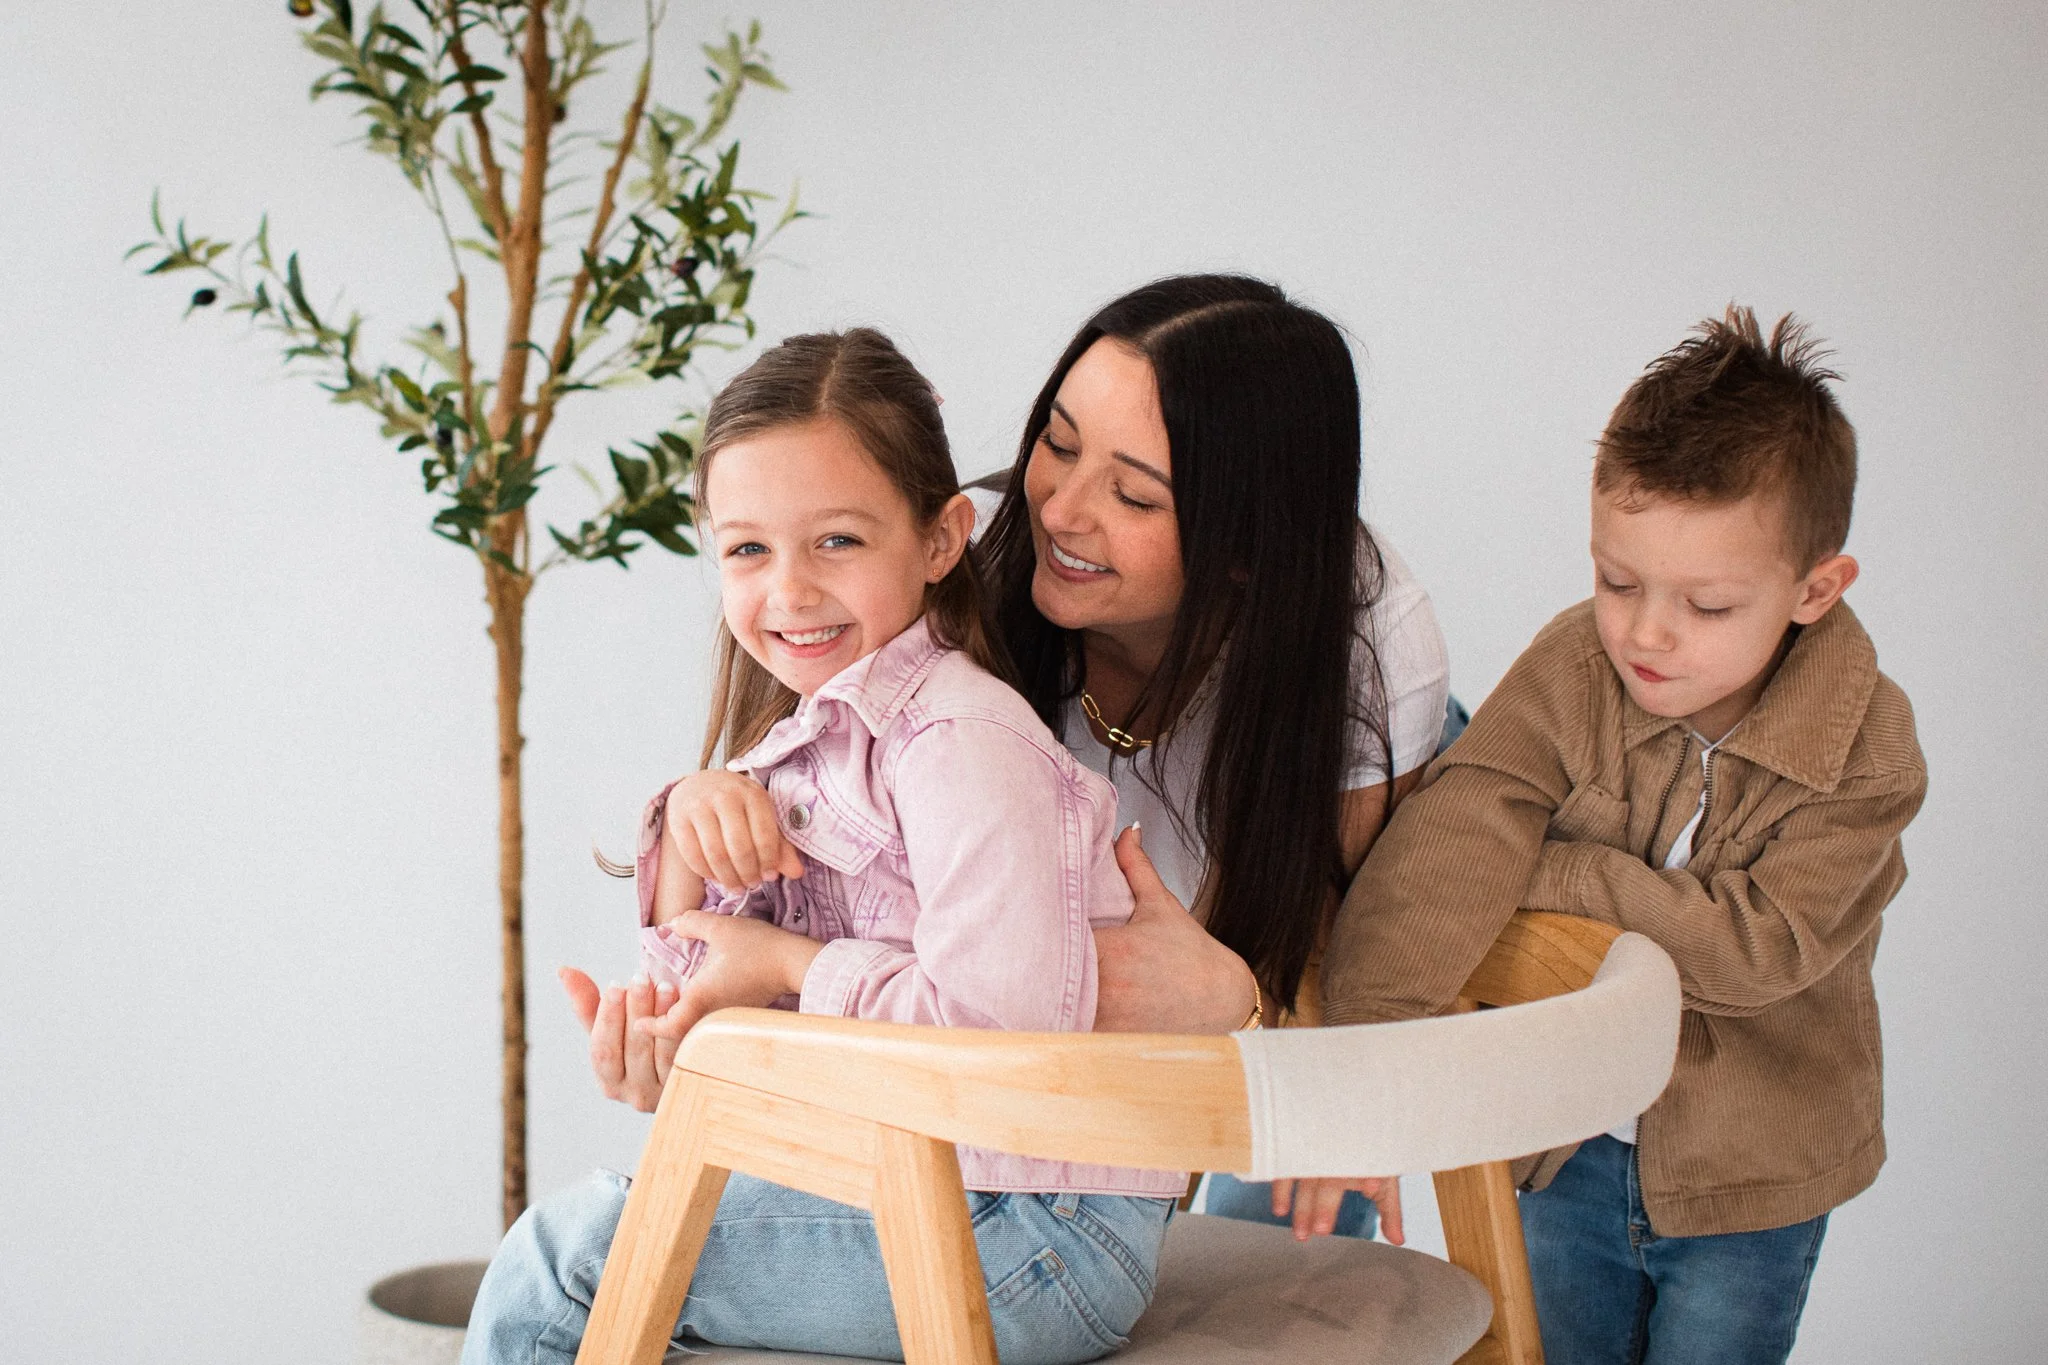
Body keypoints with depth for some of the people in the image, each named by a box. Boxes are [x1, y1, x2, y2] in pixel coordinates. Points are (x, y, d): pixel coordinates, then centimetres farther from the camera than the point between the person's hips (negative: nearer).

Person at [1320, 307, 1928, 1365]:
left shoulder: (1867, 754, -19)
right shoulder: (1572, 673, -17)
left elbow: (1759, 945, -26)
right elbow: (1445, 842, -29)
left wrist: (1551, 870, -26)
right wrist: (1367, 1040, -43)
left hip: (1752, 1176, -2)